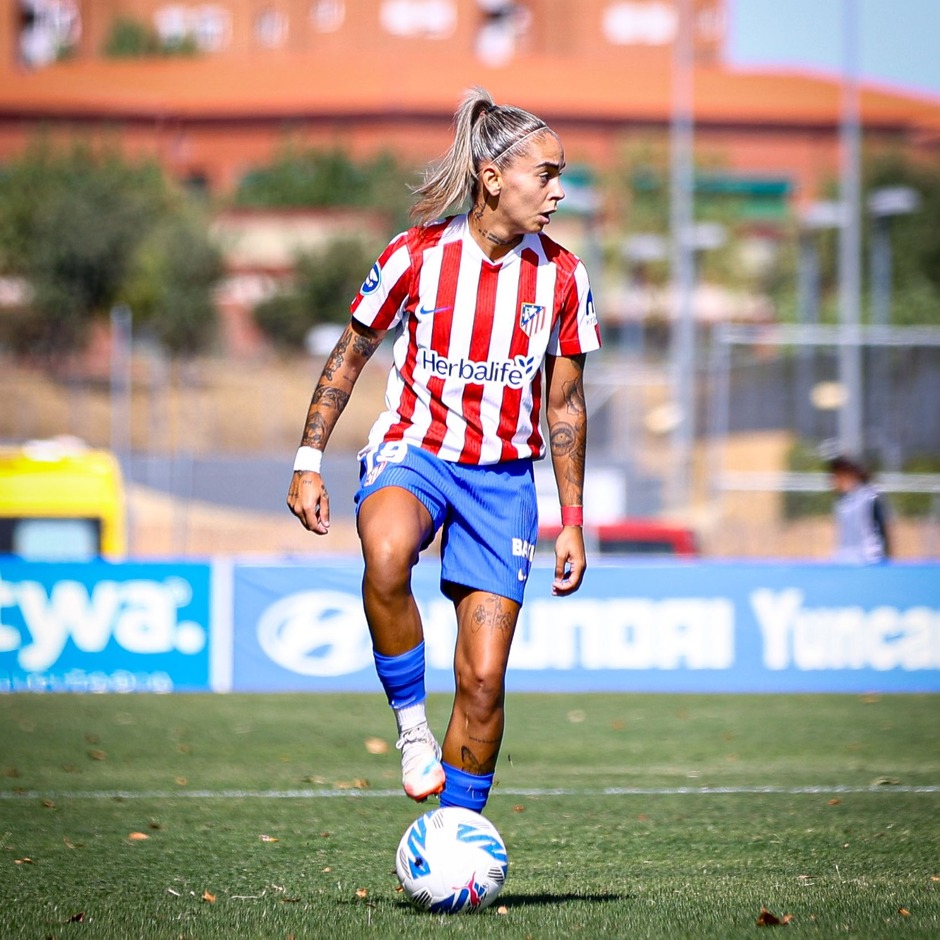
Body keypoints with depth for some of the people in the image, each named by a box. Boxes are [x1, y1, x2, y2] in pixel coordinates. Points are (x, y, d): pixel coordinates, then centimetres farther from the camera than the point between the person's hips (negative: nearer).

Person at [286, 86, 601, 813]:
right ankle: (411, 722, -21)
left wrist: (573, 522, 8)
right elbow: (349, 357, 4)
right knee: (387, 550, -40)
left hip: (502, 477, 2)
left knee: (483, 682, -5)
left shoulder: (562, 277, -2)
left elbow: (565, 406, 9)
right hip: (412, 452, -2)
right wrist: (309, 462, 0)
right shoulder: (417, 256, -9)